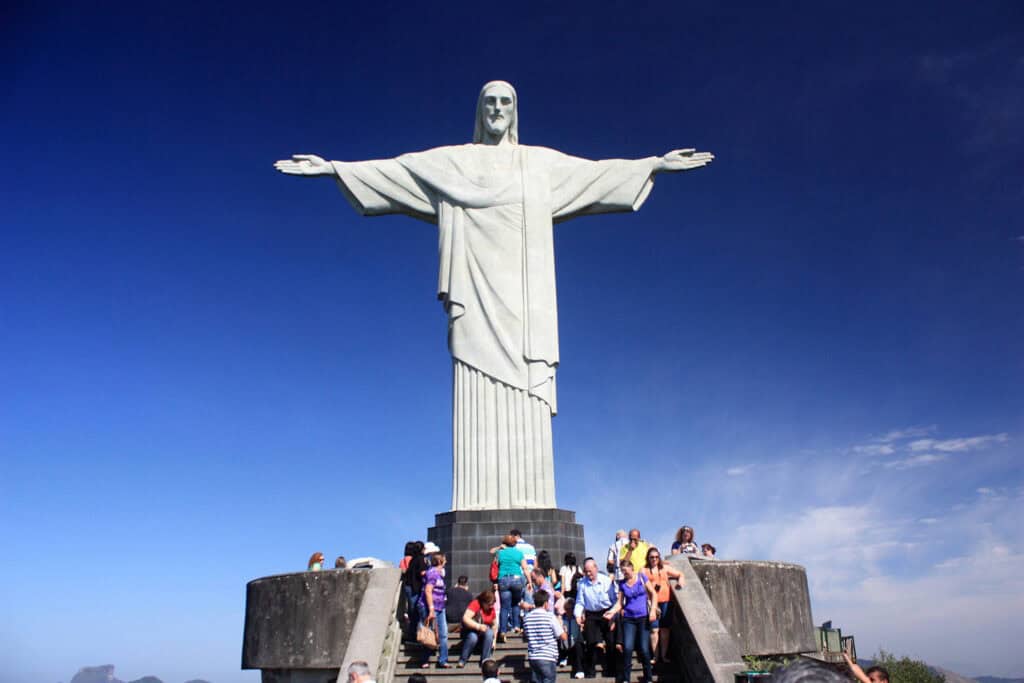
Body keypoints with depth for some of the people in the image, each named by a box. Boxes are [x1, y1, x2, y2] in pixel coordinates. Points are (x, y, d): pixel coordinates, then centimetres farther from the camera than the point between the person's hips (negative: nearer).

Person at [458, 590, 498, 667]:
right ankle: (462, 661, -19)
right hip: (470, 630, -4)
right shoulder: (475, 604, -21)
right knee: (473, 637, -37)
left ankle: (484, 660, -21)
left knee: (489, 633, -30)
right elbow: (465, 619, -32)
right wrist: (478, 626, -42)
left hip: (483, 631, 4)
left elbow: (494, 624, 8)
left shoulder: (491, 608, -5)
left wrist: (493, 640, 2)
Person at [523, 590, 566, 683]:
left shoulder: (527, 618, 5)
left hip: (532, 657, 5)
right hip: (548, 658, -5)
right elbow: (563, 637, -7)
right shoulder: (550, 617, -10)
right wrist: (560, 624, 11)